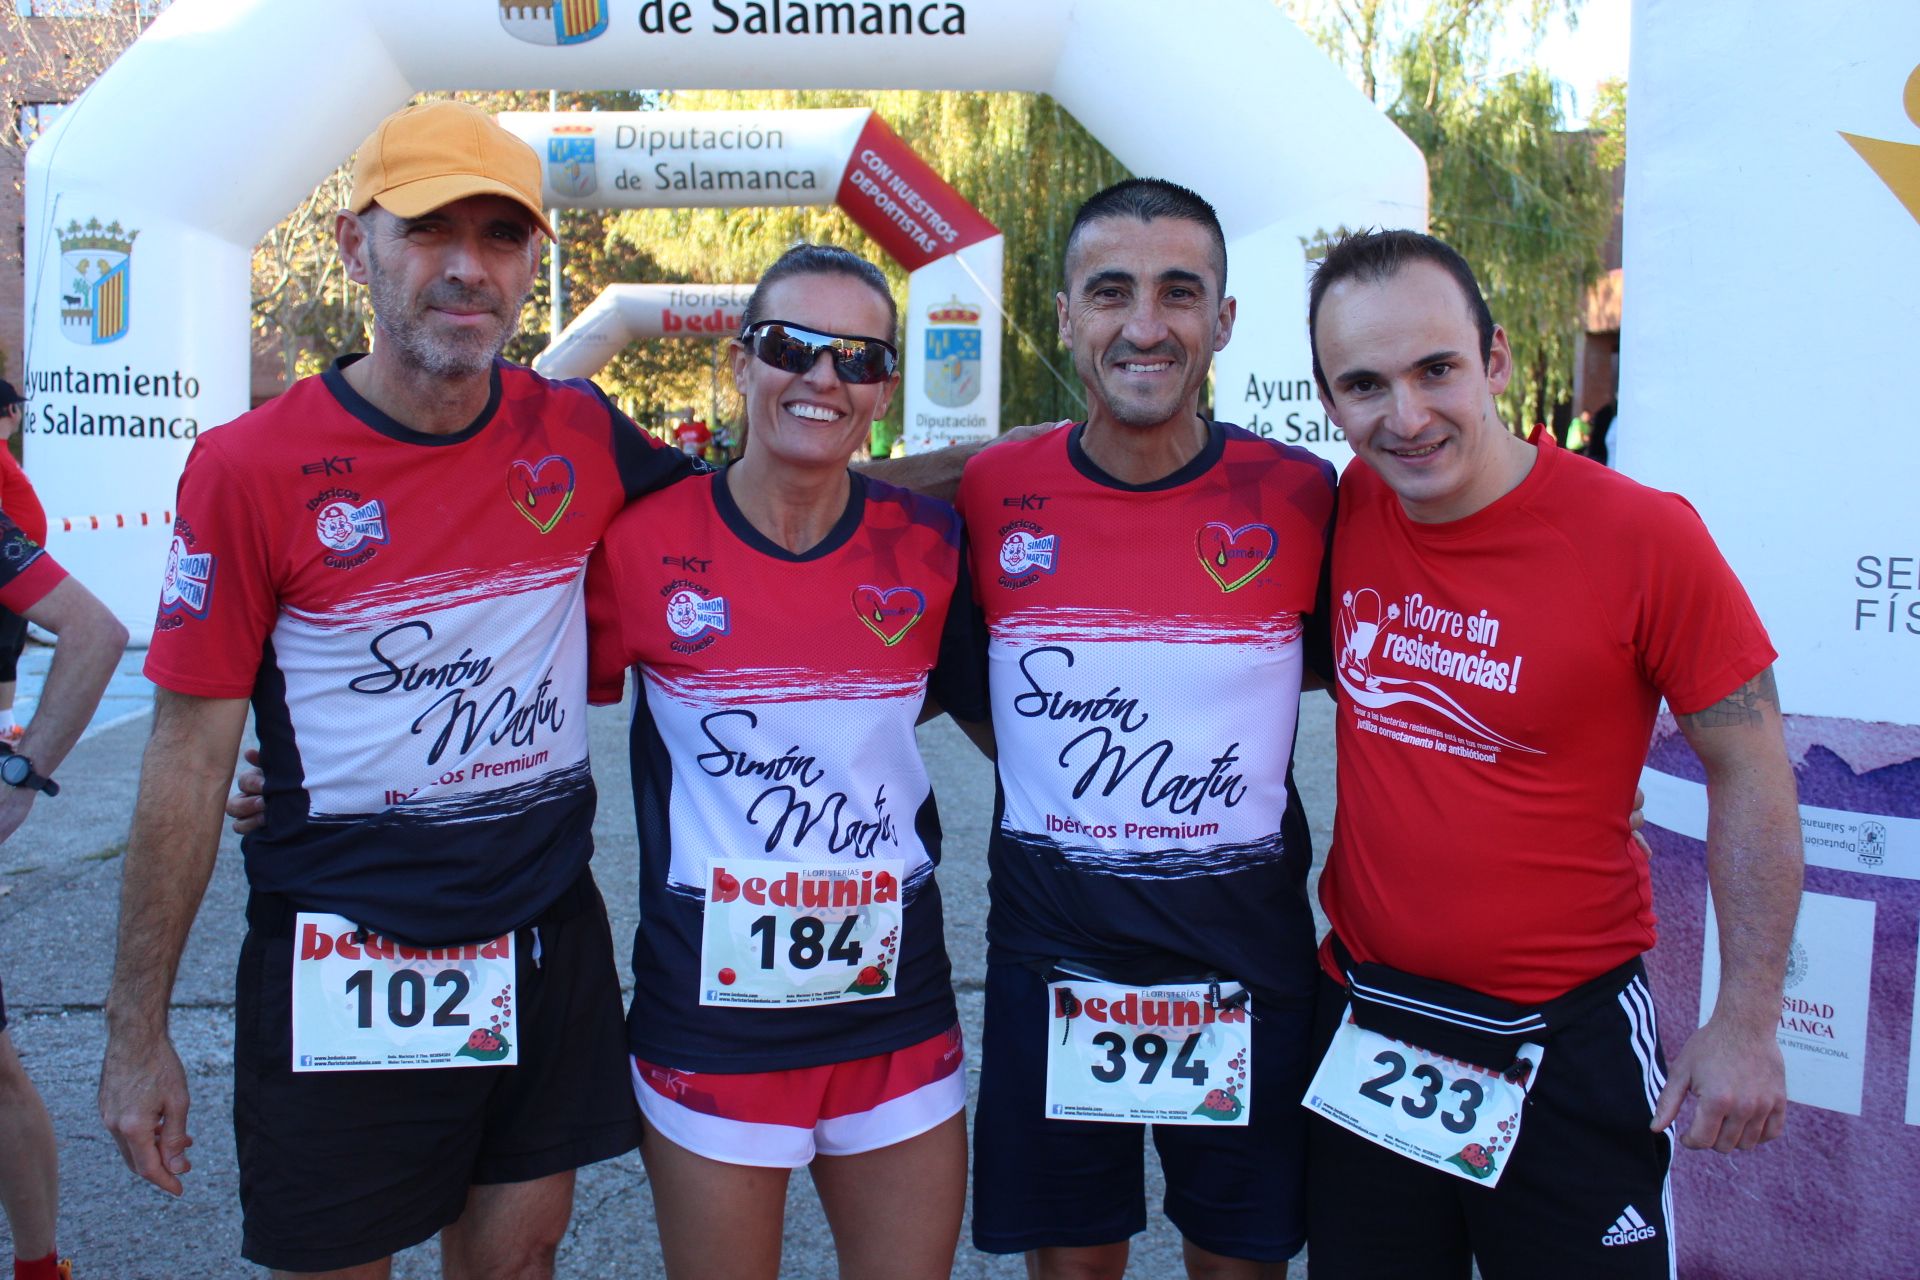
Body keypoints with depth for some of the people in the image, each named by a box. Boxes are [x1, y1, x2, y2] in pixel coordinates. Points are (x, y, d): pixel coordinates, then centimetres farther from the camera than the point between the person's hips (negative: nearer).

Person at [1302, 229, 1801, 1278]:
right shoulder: (1347, 513, -4)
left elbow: (1750, 775, -8)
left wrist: (1745, 1023, -8)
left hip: (1566, 1037, -4)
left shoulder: (1644, 536, -16)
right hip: (1362, 1027, 4)